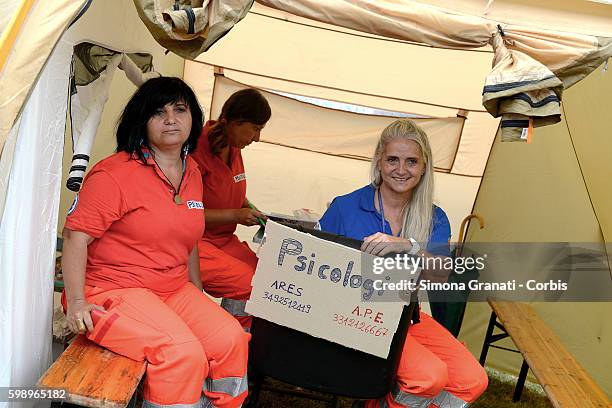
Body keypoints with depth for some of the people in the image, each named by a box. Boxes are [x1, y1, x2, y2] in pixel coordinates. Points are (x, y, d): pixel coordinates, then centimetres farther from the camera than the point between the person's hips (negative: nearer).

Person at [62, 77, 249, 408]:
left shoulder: (191, 172, 10)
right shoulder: (114, 174, -13)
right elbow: (75, 235, -13)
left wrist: (199, 295, 21)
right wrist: (77, 301, -19)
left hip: (174, 290, 7)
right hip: (114, 292, -7)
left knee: (231, 339, -11)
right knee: (184, 353, -26)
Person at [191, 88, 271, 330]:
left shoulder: (234, 149, 9)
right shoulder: (197, 149, -17)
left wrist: (254, 214, 7)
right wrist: (234, 215, -19)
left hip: (224, 239, 8)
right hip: (193, 240, -8)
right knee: (246, 283, -24)